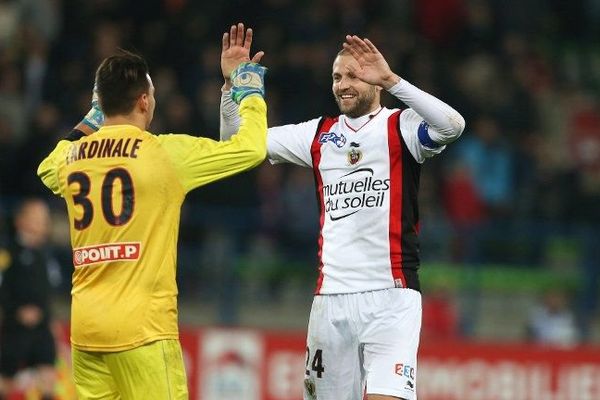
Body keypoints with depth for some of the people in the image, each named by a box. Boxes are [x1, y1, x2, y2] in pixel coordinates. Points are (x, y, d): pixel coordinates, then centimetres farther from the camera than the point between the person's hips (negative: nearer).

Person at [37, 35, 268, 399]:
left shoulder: (71, 157, 8)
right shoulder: (165, 152, -7)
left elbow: (47, 170, 35)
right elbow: (251, 148, -1)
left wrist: (90, 122, 37)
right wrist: (251, 94, 17)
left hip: (85, 326, 6)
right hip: (141, 328, -6)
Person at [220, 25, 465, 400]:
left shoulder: (401, 127, 1)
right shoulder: (319, 134, 15)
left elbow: (453, 125, -21)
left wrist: (391, 80, -28)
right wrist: (233, 83, 0)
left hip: (390, 297, -5)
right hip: (331, 296, 5)